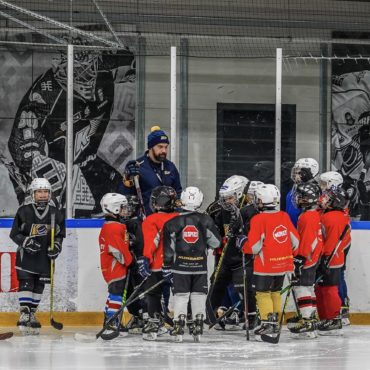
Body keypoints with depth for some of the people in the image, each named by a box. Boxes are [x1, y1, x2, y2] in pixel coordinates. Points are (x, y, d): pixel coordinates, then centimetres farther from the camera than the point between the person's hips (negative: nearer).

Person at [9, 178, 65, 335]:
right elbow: (14, 234, -4)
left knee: (39, 286, 7)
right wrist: (26, 242, -20)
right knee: (26, 284, -14)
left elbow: (60, 234, 13)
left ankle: (32, 315, 19)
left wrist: (56, 246, -5)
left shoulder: (55, 213, 2)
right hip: (26, 255, -3)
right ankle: (24, 314, -15)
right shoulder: (24, 211, -7)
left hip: (45, 256, 3)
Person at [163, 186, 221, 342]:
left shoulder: (173, 223, -4)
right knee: (199, 295, 9)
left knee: (180, 295, 4)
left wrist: (167, 266, 4)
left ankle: (179, 326, -3)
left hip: (180, 266, -1)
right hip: (200, 265, 1)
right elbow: (216, 242, 2)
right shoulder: (206, 221, -2)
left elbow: (169, 248, -3)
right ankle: (198, 328, 9)